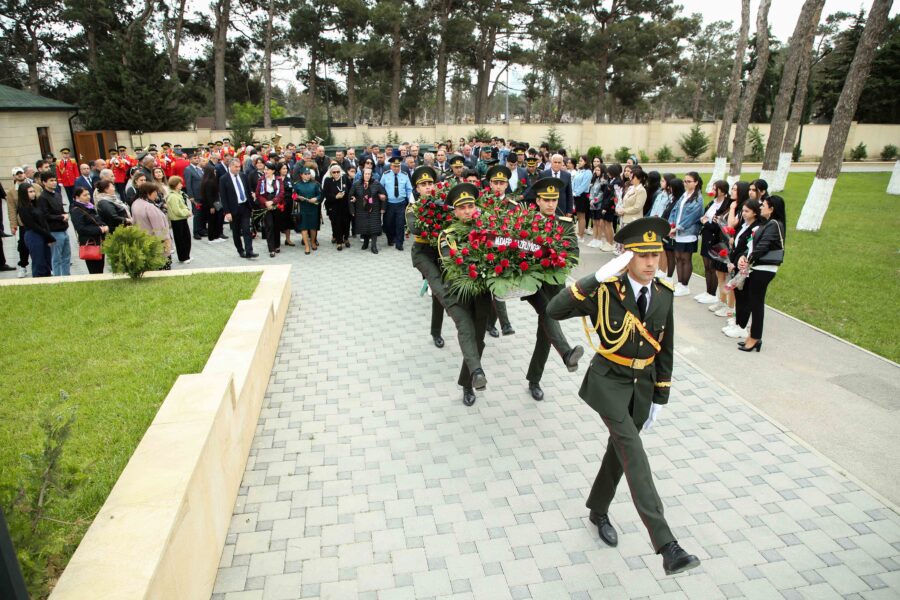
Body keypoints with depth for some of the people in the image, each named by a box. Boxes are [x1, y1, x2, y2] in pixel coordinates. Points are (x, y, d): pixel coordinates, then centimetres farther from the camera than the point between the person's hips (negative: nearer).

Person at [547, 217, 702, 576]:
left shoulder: (663, 294, -3)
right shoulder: (605, 291, -18)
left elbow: (665, 350, 7)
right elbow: (554, 310, -29)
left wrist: (659, 399, 9)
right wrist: (595, 279, -37)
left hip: (643, 385, 5)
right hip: (609, 382, -5)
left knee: (619, 452, 17)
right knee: (635, 456, -15)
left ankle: (598, 510, 41)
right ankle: (666, 546, -15)